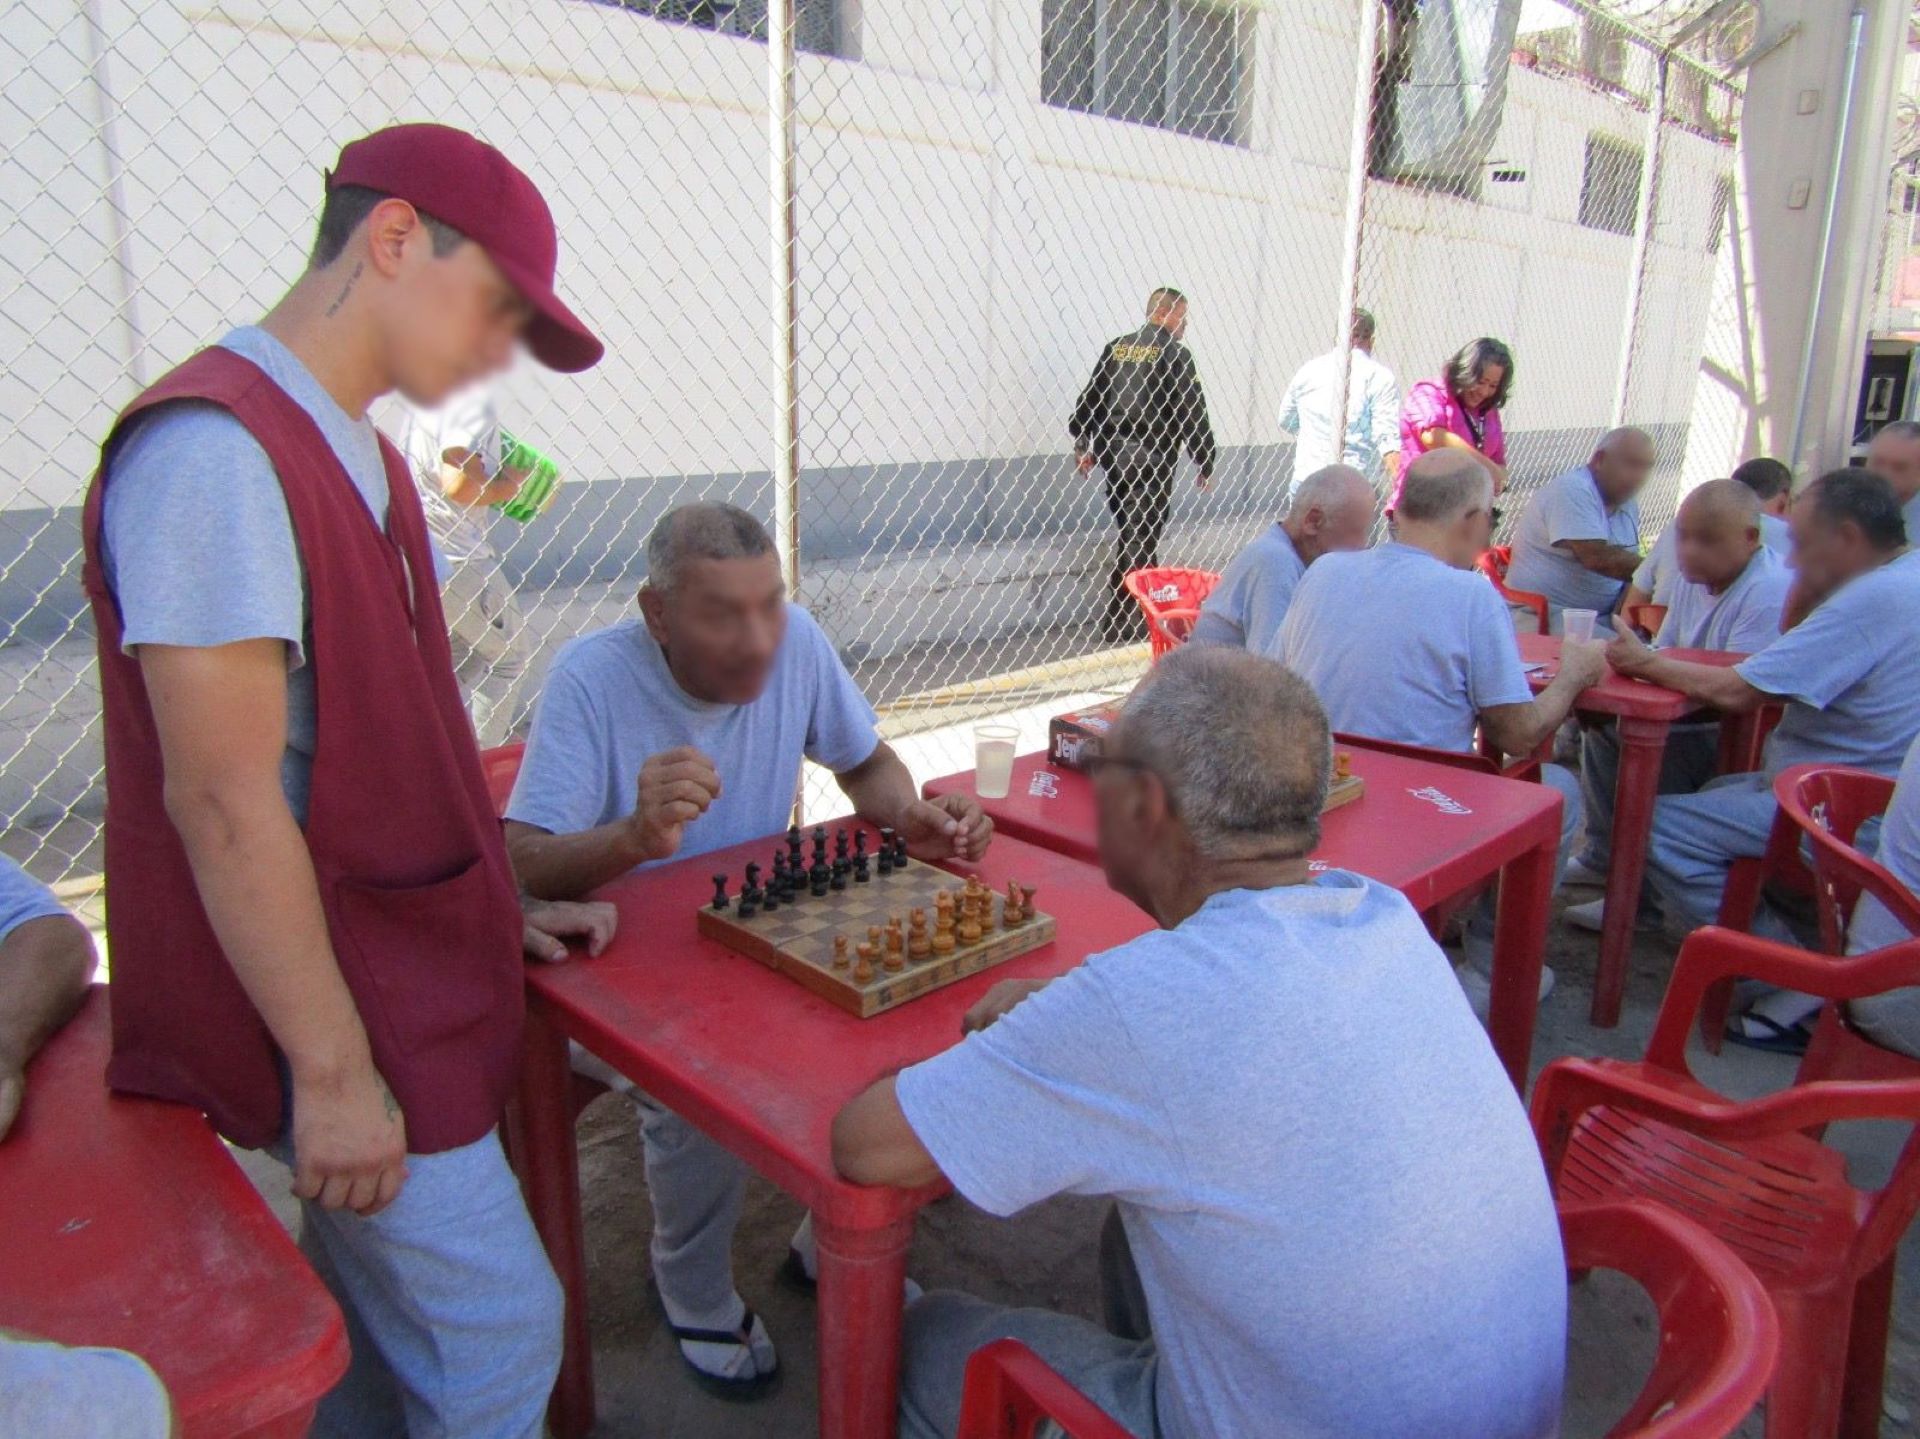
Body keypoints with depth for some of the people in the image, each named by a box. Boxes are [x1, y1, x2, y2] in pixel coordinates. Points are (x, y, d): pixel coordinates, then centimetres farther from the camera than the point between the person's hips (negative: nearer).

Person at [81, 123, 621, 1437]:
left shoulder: (356, 454, 12)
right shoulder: (215, 450, -19)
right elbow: (224, 804, -22)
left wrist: (495, 909, 14)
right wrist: (332, 1069, -18)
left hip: (406, 974, 9)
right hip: (341, 1014, -9)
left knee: (375, 1319, 21)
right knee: (496, 1329, 3)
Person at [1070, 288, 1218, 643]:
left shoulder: (1116, 348, 12)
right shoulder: (1174, 353, -6)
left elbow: (1091, 396, 11)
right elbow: (1191, 411, -7)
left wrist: (1082, 442, 17)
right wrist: (1205, 463, 0)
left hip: (1111, 453, 7)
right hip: (1151, 457, -7)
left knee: (1129, 532, 16)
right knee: (1143, 537, -2)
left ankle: (1117, 618, 20)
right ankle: (1134, 621, -1)